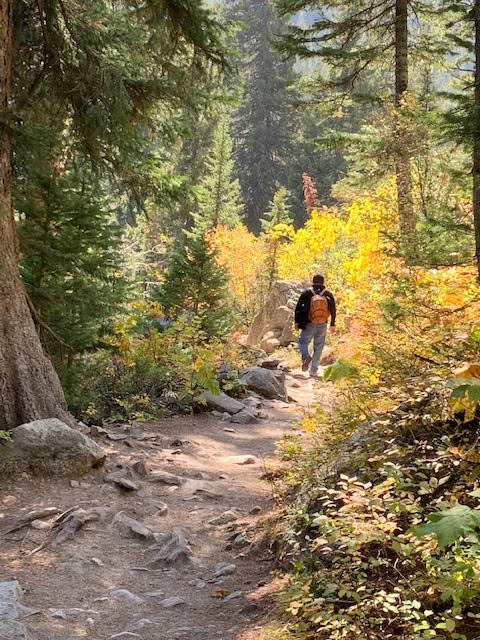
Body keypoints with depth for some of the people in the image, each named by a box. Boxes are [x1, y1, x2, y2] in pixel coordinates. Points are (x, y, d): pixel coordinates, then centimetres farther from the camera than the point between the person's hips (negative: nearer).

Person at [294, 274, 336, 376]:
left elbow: (298, 308, -2)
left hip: (308, 325, -1)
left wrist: (297, 322, 5)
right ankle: (314, 370, 10)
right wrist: (332, 324, 14)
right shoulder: (329, 294, 1)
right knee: (318, 347, 11)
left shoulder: (306, 293, -3)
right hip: (322, 326, 2)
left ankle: (306, 356, -15)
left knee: (303, 342, 15)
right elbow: (333, 311, 5)